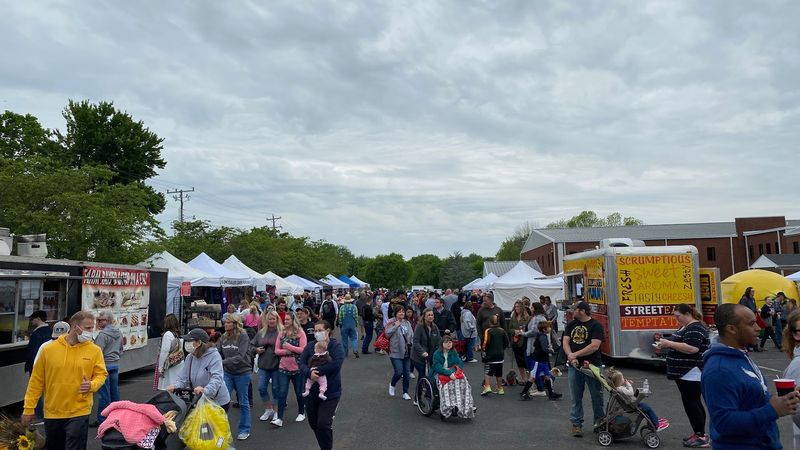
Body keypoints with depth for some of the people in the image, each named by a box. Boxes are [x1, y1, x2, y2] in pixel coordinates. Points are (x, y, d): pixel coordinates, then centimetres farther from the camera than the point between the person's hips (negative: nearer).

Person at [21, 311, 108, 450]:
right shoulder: (49, 349, -3)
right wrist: (28, 408, 3)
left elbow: (101, 374, 2)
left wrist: (92, 385, -20)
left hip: (79, 413, -2)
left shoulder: (95, 351, -3)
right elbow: (37, 380, 2)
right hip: (52, 413, 2)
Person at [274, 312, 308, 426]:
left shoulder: (300, 333, -7)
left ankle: (301, 413, 32)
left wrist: (289, 346, -17)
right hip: (283, 367, 3)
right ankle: (279, 418, -2)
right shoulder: (281, 333, 4)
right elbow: (276, 350, 3)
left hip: (297, 368, -2)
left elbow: (303, 349, -14)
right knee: (282, 392, -4)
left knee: (299, 392, 11)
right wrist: (286, 351, -15)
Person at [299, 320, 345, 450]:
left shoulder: (336, 346, -8)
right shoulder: (310, 346, 5)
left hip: (330, 393, -5)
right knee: (313, 424, 16)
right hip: (312, 392, 5)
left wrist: (317, 371, -23)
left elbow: (336, 363, -24)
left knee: (323, 424, -14)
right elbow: (302, 363, -5)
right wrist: (309, 373, -26)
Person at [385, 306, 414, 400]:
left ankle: (405, 392, 21)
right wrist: (396, 326, -19)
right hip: (396, 353, -5)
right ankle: (392, 385, 20)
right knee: (399, 372, -11)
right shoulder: (391, 323, -5)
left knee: (407, 373, 7)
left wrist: (411, 344, 8)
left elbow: (412, 335, 17)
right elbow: (387, 333, -17)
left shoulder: (407, 323, 11)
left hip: (407, 352, 5)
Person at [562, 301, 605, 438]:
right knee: (576, 397, 7)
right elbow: (565, 342, 4)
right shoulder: (571, 325, 10)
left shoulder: (596, 325, -6)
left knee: (597, 396, 7)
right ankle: (576, 424, 15)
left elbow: (595, 346, -16)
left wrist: (575, 354, -16)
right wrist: (570, 357, -14)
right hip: (574, 366, 4)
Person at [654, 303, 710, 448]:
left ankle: (701, 437, 0)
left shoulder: (695, 328, -16)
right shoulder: (685, 327, 16)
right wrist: (666, 345, 6)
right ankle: (699, 433, 21)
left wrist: (669, 343, -24)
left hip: (692, 373, -10)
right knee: (692, 403, 14)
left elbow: (692, 348, -28)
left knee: (691, 403, -6)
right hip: (684, 373, 10)